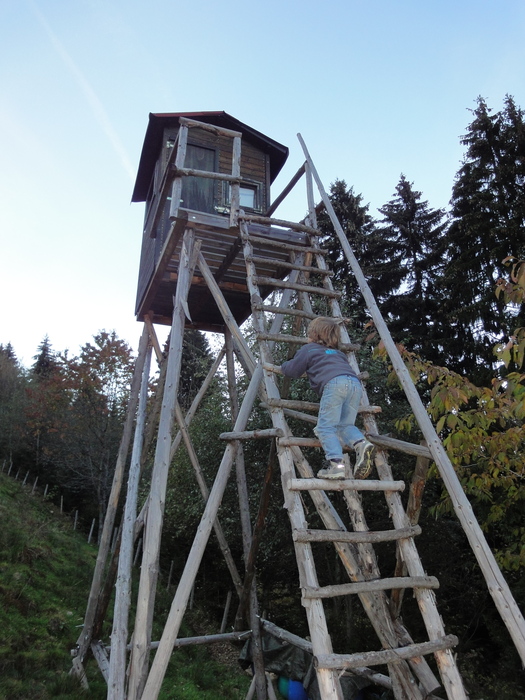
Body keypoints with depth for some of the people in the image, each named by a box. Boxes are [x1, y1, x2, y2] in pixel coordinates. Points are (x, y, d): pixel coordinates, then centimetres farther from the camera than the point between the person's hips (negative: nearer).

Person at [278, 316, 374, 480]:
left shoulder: (308, 349, 23)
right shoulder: (338, 352, 39)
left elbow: (292, 370, 25)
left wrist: (283, 366, 48)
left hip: (334, 383, -6)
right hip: (355, 382, 6)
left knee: (325, 427, -6)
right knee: (345, 425, 11)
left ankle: (336, 464, -25)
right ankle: (361, 444, -18)